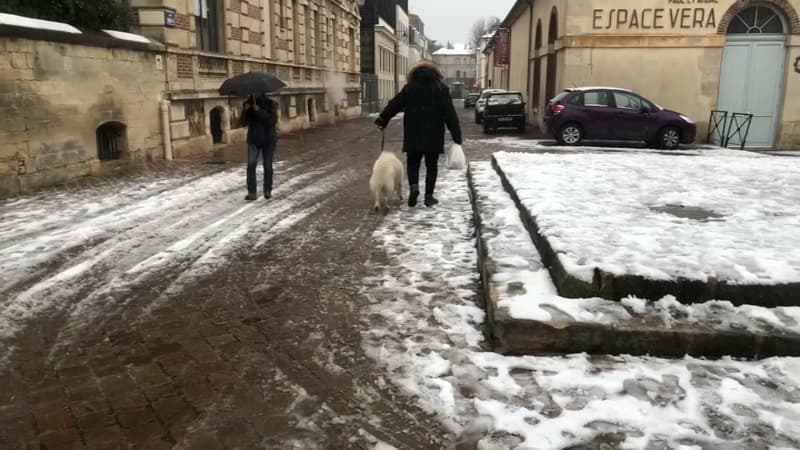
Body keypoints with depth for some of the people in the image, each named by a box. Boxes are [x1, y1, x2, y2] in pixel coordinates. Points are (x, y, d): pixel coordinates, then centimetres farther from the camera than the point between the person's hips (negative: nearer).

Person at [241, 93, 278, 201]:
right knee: (251, 165, -14)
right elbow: (244, 123, -3)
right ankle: (252, 193, -15)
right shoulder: (248, 104, 1)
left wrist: (259, 110, -27)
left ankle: (268, 191, 23)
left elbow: (273, 120, -20)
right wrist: (245, 111, -20)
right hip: (254, 140, 1)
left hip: (268, 140, -1)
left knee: (268, 166, 6)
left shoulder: (270, 104, -5)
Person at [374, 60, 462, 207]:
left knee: (413, 163, 12)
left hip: (413, 135, 0)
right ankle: (429, 196, 9)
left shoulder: (409, 88, 2)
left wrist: (382, 120, 17)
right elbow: (450, 114, -4)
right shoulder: (441, 89, 1)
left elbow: (394, 105, 4)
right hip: (434, 136, 0)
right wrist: (457, 136, -3)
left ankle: (414, 187, -13)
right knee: (431, 165, 9)